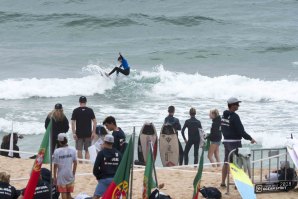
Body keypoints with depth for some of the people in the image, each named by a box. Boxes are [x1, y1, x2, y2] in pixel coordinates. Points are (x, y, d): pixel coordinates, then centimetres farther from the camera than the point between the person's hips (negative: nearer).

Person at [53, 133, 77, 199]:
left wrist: (54, 177, 0)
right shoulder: (72, 150, -5)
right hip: (70, 175, 3)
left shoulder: (57, 151, -13)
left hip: (61, 176, -3)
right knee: (68, 194, 14)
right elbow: (75, 163, 0)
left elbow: (55, 165, -10)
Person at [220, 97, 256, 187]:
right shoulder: (234, 116, -18)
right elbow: (240, 131, -18)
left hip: (226, 140, 8)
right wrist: (250, 138, -9)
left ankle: (223, 182, 17)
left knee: (226, 162, 14)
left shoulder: (224, 116, 8)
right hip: (234, 142, -8)